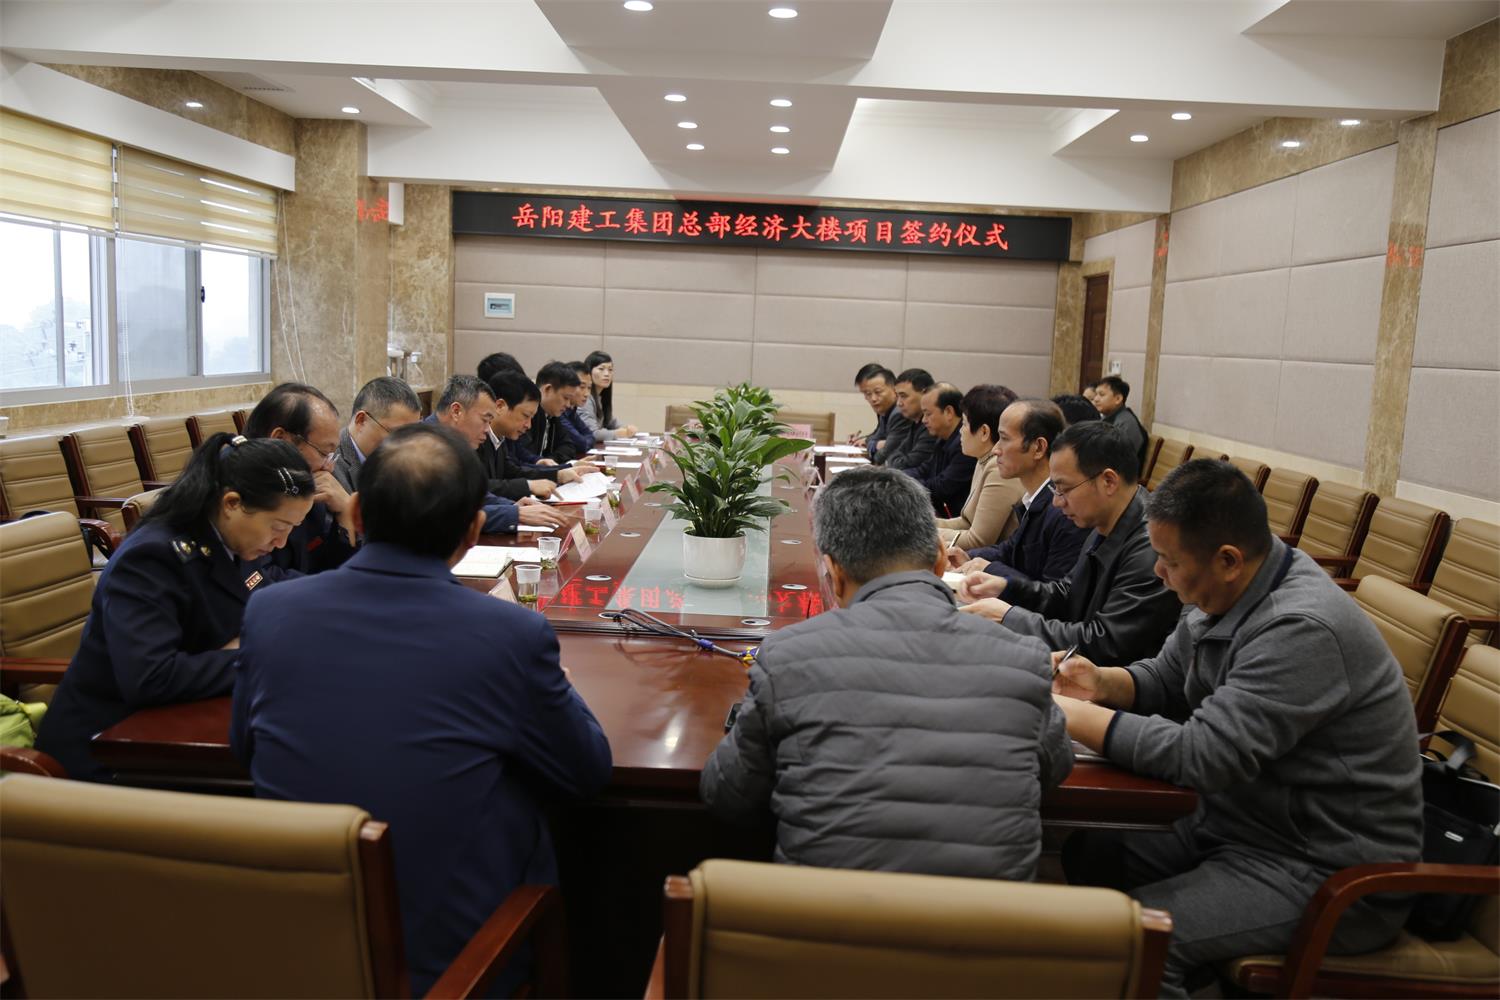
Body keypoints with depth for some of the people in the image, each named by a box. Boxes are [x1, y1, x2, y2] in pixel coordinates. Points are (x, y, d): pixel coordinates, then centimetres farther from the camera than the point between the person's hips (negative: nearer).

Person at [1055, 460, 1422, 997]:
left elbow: (1204, 755, -30)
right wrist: (1104, 682, -8)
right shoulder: (1226, 592, 0)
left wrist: (1074, 717, -24)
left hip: (1331, 874, -9)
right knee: (1088, 852, 8)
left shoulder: (1303, 629, -28)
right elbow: (1166, 676, 13)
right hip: (1238, 821, 9)